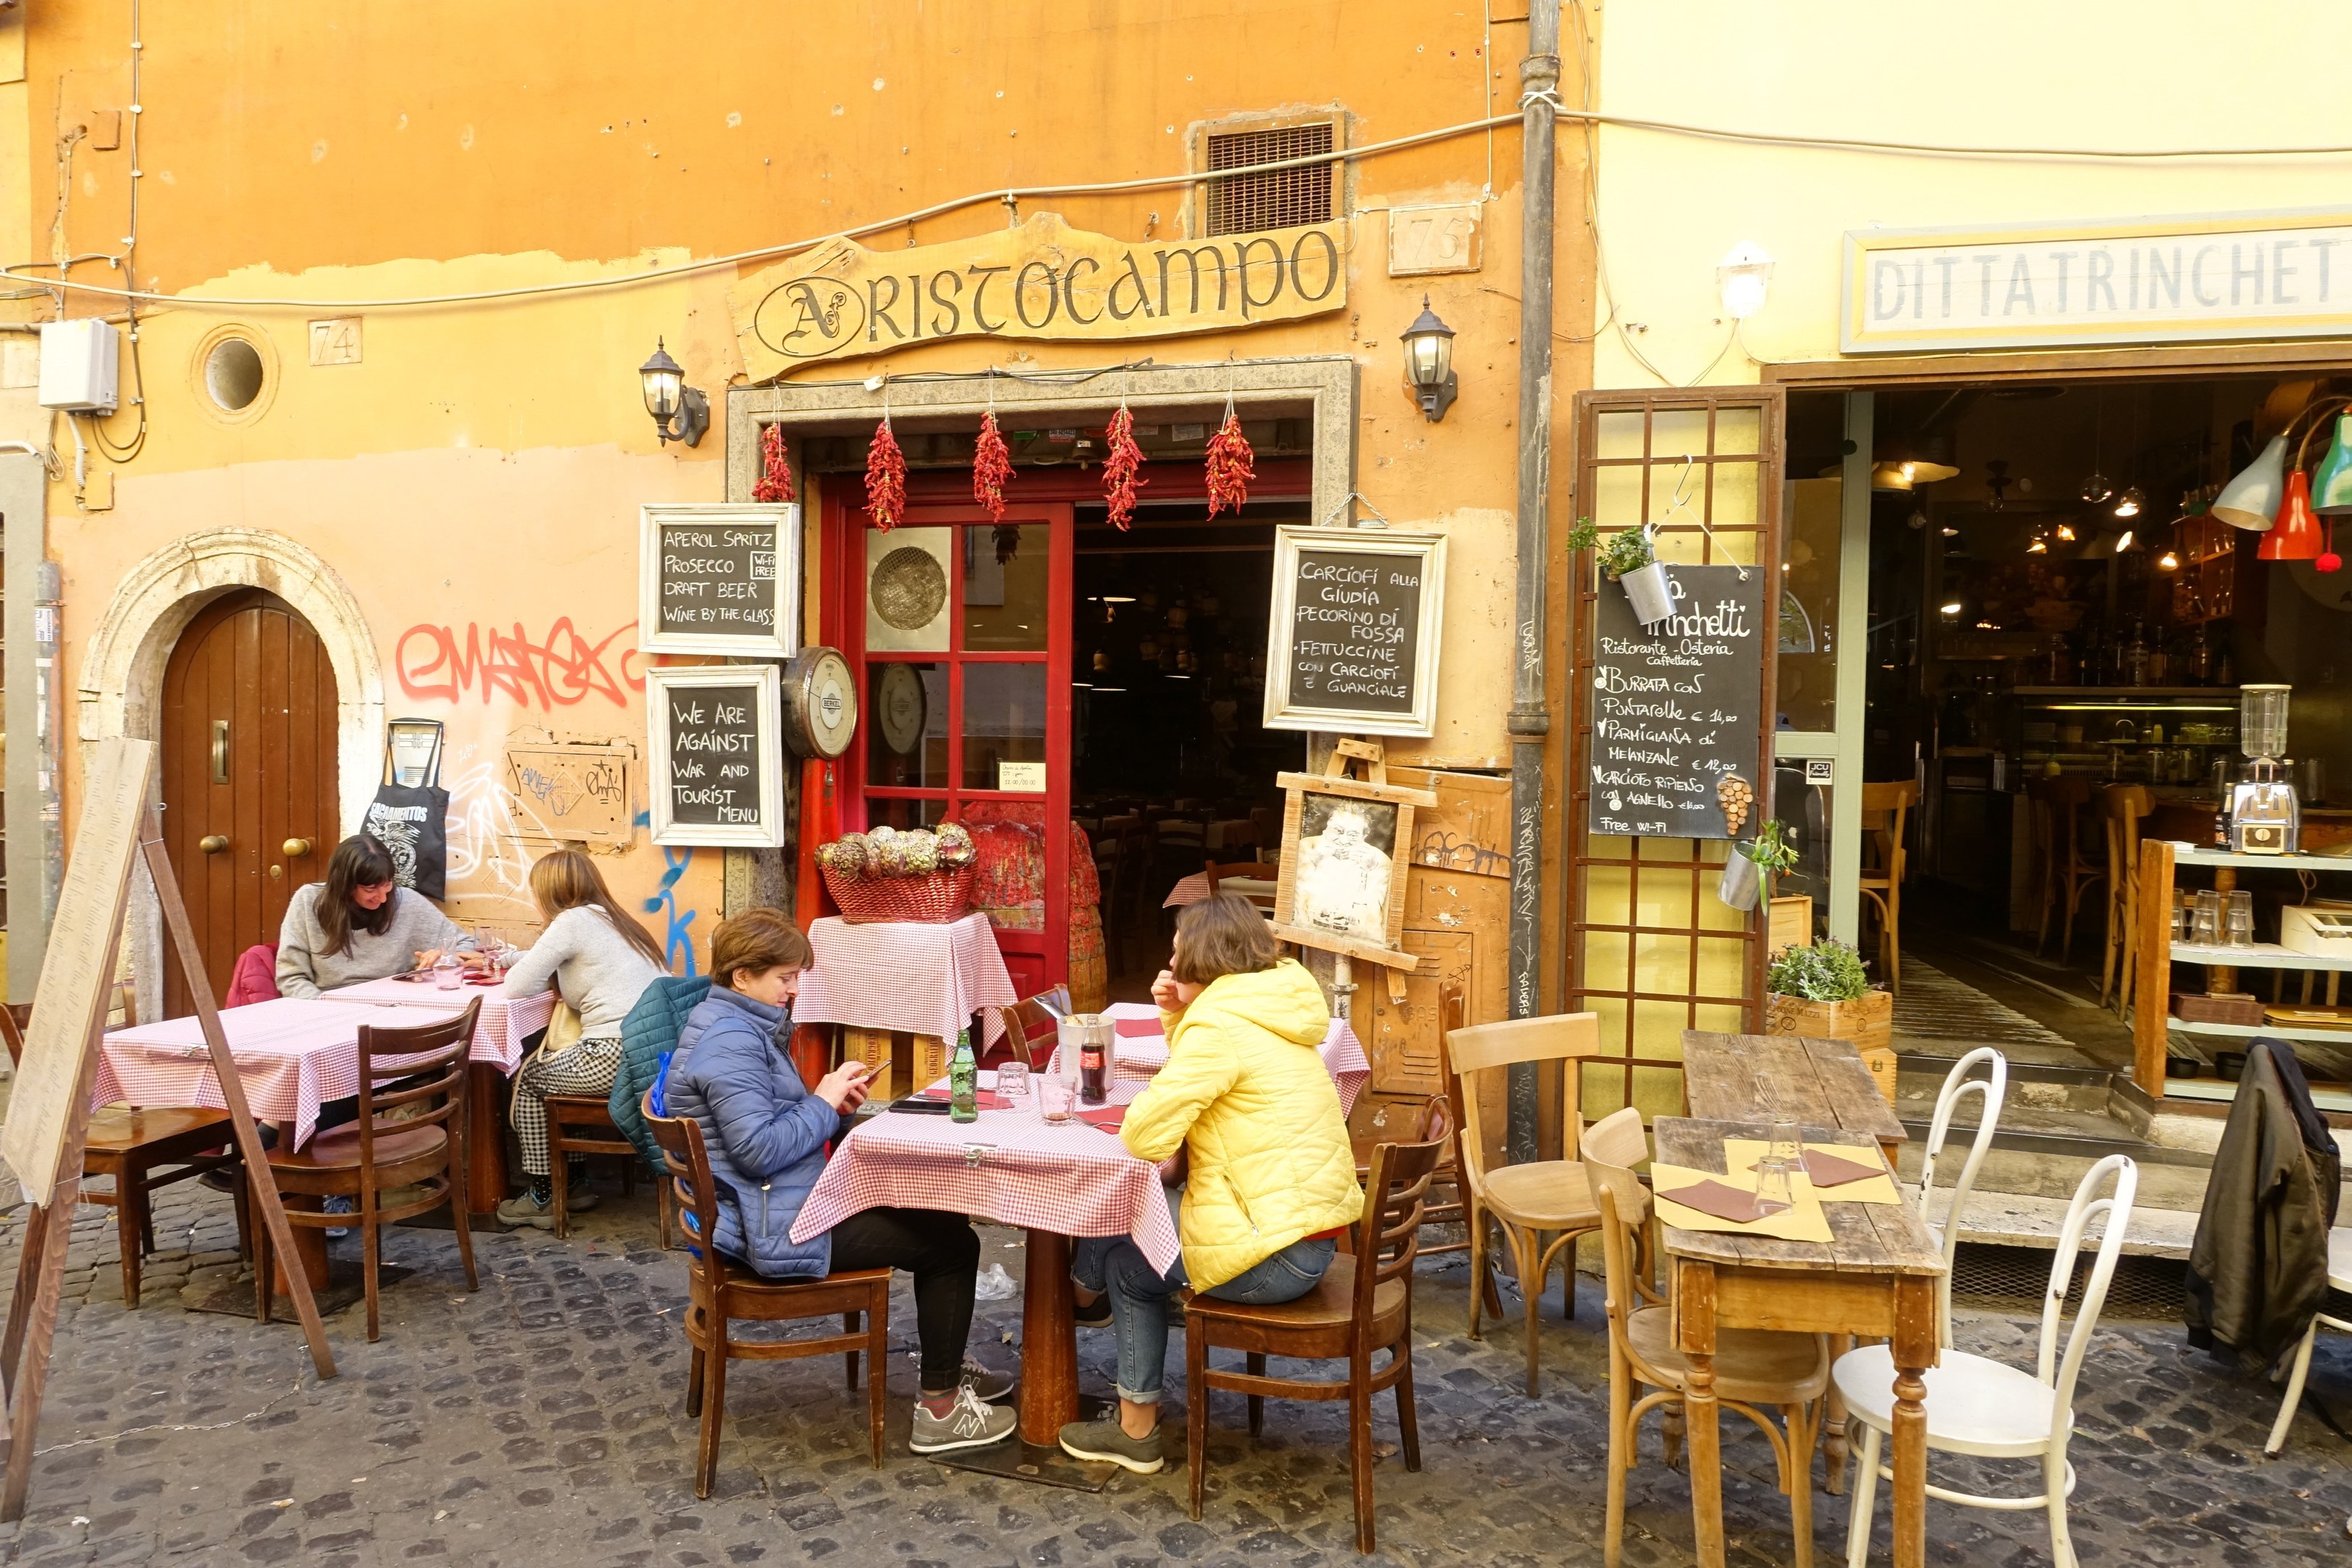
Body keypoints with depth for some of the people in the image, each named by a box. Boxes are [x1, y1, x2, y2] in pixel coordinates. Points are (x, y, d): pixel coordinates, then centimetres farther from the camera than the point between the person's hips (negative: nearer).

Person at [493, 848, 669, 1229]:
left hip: (617, 1056, -8)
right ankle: (565, 1185, 32)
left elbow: (515, 987, -6)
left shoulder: (573, 921, -5)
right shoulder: (612, 920, 22)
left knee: (528, 1076, 16)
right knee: (549, 1063, 27)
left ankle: (542, 1197, 25)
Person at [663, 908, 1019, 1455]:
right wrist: (823, 1103, -17)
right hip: (780, 1231, -11)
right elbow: (759, 1149, -29)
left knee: (935, 1218, 20)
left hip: (786, 1204, 11)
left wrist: (830, 1102, 1)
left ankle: (945, 1364, 33)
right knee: (954, 1244, -6)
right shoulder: (731, 1042, -22)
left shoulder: (741, 1026, 12)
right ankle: (940, 1410, 3)